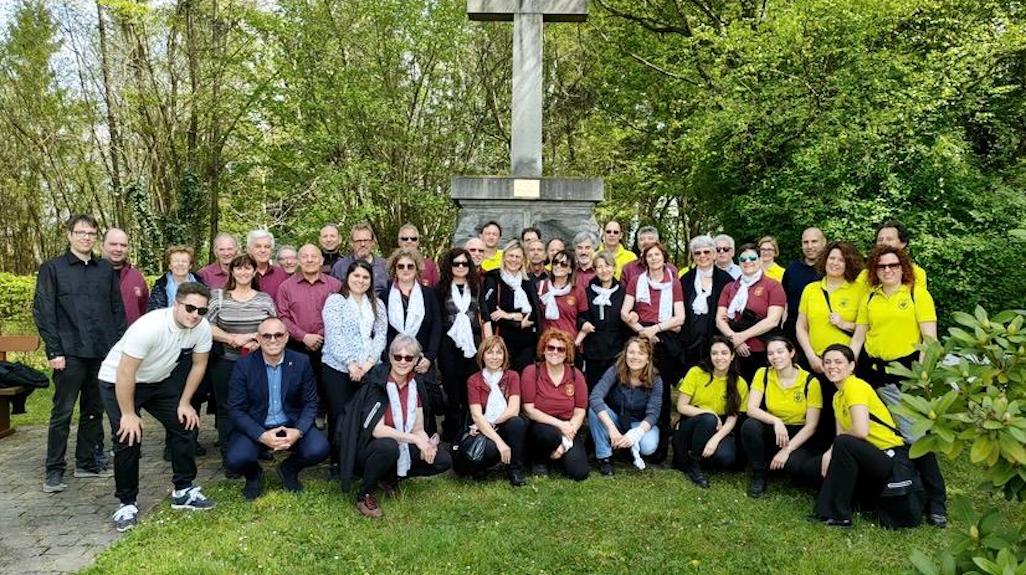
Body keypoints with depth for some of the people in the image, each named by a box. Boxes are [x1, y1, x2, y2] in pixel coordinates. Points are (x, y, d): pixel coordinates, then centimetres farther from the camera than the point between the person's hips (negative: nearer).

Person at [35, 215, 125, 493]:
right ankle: (54, 471, 9)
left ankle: (87, 461, 23)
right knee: (62, 412, 0)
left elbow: (118, 309, 13)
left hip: (104, 353, 4)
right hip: (70, 353, -4)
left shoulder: (106, 269, 12)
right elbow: (42, 311, -3)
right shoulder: (52, 268, 2)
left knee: (94, 410, 11)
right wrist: (53, 351, -10)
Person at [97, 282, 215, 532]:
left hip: (159, 381, 6)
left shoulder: (202, 328, -19)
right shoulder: (150, 327, -36)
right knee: (129, 439, -13)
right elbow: (125, 374, -30)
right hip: (117, 382, -6)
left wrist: (184, 403, -2)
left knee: (186, 425, -2)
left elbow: (198, 365, -3)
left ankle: (183, 491, 13)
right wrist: (128, 414, -23)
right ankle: (127, 504, 6)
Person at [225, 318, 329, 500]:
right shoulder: (244, 365, -7)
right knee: (236, 459, -28)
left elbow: (310, 403, 0)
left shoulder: (302, 362, -4)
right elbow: (236, 409, -8)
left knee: (319, 449, -25)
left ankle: (289, 469, 12)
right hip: (255, 428, -1)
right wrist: (262, 436, -23)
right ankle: (253, 475, 12)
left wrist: (298, 431, -19)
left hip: (292, 425, 1)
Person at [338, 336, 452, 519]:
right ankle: (365, 495, -12)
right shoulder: (376, 384, -17)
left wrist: (427, 444, -22)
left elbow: (418, 429, 0)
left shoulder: (415, 385, 0)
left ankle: (390, 477, 9)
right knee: (388, 446, -39)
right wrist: (414, 439, -27)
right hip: (367, 447, -6)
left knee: (443, 460, -11)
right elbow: (376, 430, -24)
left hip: (403, 447, 6)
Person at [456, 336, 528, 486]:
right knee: (490, 448, -36)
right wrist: (499, 442, -25)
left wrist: (490, 423, -16)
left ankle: (515, 470, -13)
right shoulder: (474, 381, -1)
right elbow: (477, 416, -13)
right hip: (483, 432, -2)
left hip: (505, 428, 2)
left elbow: (513, 410, -10)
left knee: (517, 422, -32)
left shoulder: (512, 376, 3)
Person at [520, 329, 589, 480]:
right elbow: (529, 410, -9)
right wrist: (559, 424, -19)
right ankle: (539, 460, -2)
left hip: (569, 430, 2)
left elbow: (579, 413, 0)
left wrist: (566, 442, -14)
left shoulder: (576, 375, 1)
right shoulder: (531, 372, -6)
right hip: (539, 427, -2)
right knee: (550, 434, -38)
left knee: (579, 473, -19)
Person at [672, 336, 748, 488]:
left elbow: (732, 418, -8)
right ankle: (692, 463, -15)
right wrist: (710, 413, -20)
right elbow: (681, 407, -9)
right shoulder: (696, 373, -8)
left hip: (719, 431, 1)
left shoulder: (740, 383, -3)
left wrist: (716, 438, -25)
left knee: (727, 458, -31)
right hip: (689, 428, -1)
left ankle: (700, 454, 2)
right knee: (708, 419, -35)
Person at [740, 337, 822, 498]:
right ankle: (759, 476, -10)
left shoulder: (810, 382, -12)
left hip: (798, 436, -3)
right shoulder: (763, 374, -6)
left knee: (793, 465, -36)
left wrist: (787, 450, -20)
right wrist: (776, 421, -31)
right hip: (771, 432, 3)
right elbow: (751, 409, -14)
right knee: (750, 426, -31)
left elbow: (811, 426, -12)